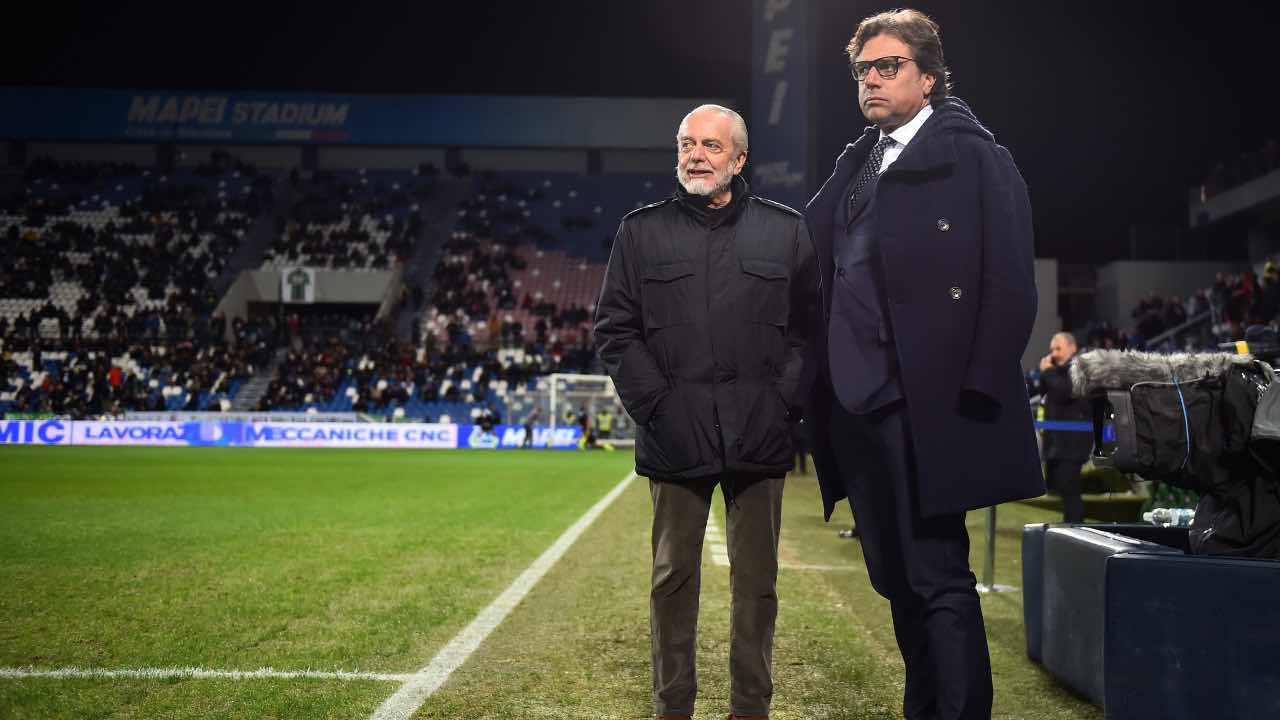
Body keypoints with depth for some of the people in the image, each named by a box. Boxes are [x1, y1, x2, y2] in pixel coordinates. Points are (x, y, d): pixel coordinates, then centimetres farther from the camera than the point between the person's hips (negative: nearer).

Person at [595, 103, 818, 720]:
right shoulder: (641, 232, 8)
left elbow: (809, 326, 5)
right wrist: (656, 406, -6)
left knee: (756, 579, 7)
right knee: (673, 576, 7)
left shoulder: (785, 230, 9)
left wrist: (785, 403, -6)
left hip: (759, 437, 0)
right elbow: (615, 330, 4)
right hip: (676, 438, 0)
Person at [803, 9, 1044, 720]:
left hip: (926, 406, -7)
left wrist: (978, 391, -15)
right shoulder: (855, 166, 17)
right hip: (855, 404, 7)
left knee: (938, 576, -4)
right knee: (895, 576, 15)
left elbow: (1010, 286, -9)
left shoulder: (974, 158, -3)